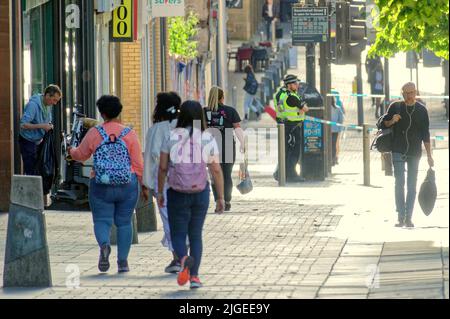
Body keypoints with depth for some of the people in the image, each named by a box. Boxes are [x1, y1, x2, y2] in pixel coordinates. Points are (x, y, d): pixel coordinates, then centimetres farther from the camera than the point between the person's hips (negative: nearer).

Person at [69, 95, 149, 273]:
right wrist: (144, 187, 6)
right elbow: (138, 164, -2)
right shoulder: (129, 134, -2)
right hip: (127, 185, 1)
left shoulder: (94, 133, -2)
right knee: (124, 222, 12)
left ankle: (104, 244, -26)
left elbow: (81, 155, 12)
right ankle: (123, 261, 9)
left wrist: (71, 151, 34)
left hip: (101, 186, -1)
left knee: (102, 221, 5)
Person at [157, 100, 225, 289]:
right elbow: (216, 170, -4)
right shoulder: (208, 139, -3)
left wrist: (160, 192, 9)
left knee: (178, 235, 7)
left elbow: (162, 168, -3)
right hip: (200, 193, 1)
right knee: (195, 235, 15)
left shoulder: (172, 137, -5)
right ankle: (194, 276, 8)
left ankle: (184, 259, -25)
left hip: (177, 194, -1)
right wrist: (221, 197, 2)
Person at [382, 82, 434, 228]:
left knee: (412, 185, 3)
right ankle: (401, 216, -9)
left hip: (414, 152, 1)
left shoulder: (421, 110, 4)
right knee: (399, 183, -9)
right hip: (398, 151, -1)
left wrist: (429, 155, 4)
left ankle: (408, 218, 7)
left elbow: (425, 134, 6)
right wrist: (392, 121, -12)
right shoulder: (395, 107, 1)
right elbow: (383, 123, 11)